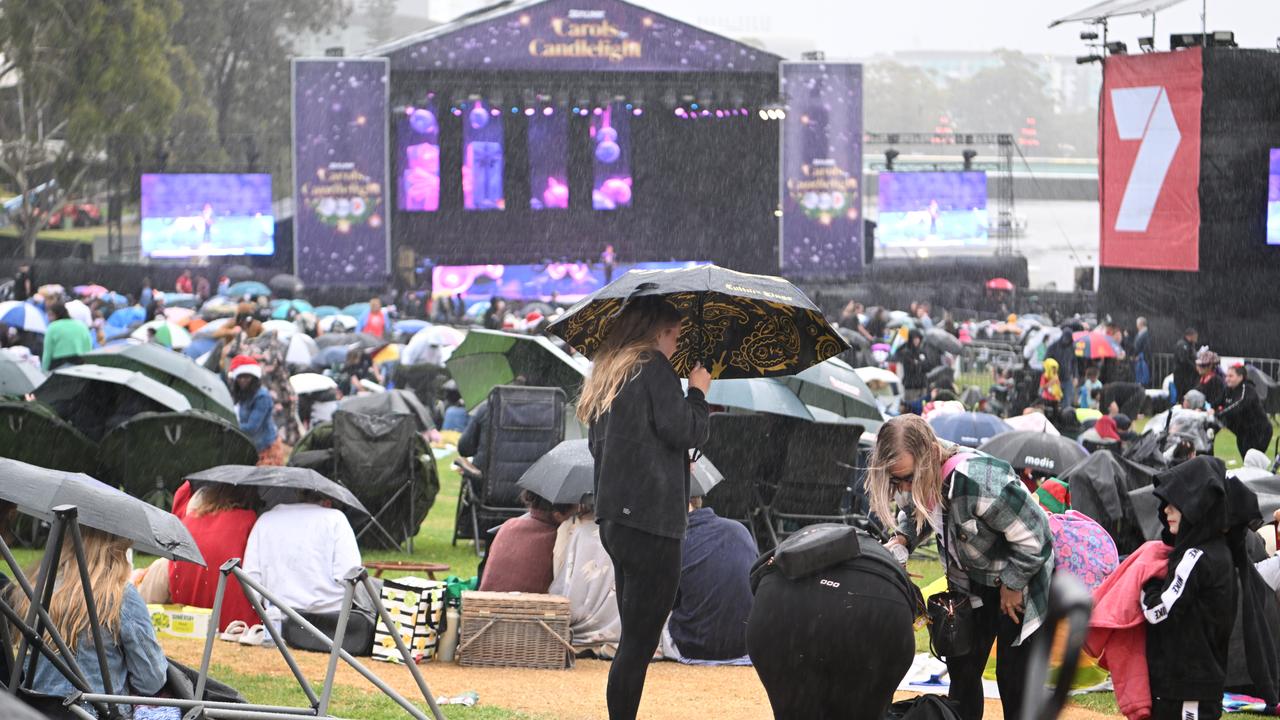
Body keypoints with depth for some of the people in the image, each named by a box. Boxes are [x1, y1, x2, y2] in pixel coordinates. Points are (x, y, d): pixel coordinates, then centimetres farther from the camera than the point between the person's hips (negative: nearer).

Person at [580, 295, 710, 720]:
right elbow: (683, 430, -14)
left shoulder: (608, 376, 20)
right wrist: (698, 392, 4)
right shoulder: (653, 368, -7)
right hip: (651, 518, -9)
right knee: (640, 641, -8)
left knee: (635, 639, 13)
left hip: (615, 519, 9)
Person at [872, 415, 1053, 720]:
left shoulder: (982, 483, -39)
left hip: (1021, 581, -6)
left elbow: (1033, 539, -28)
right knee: (962, 670, 8)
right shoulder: (914, 485, -17)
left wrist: (1012, 586, -16)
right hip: (971, 584, 6)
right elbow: (916, 517, 8)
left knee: (1014, 678, -3)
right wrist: (900, 541, -13)